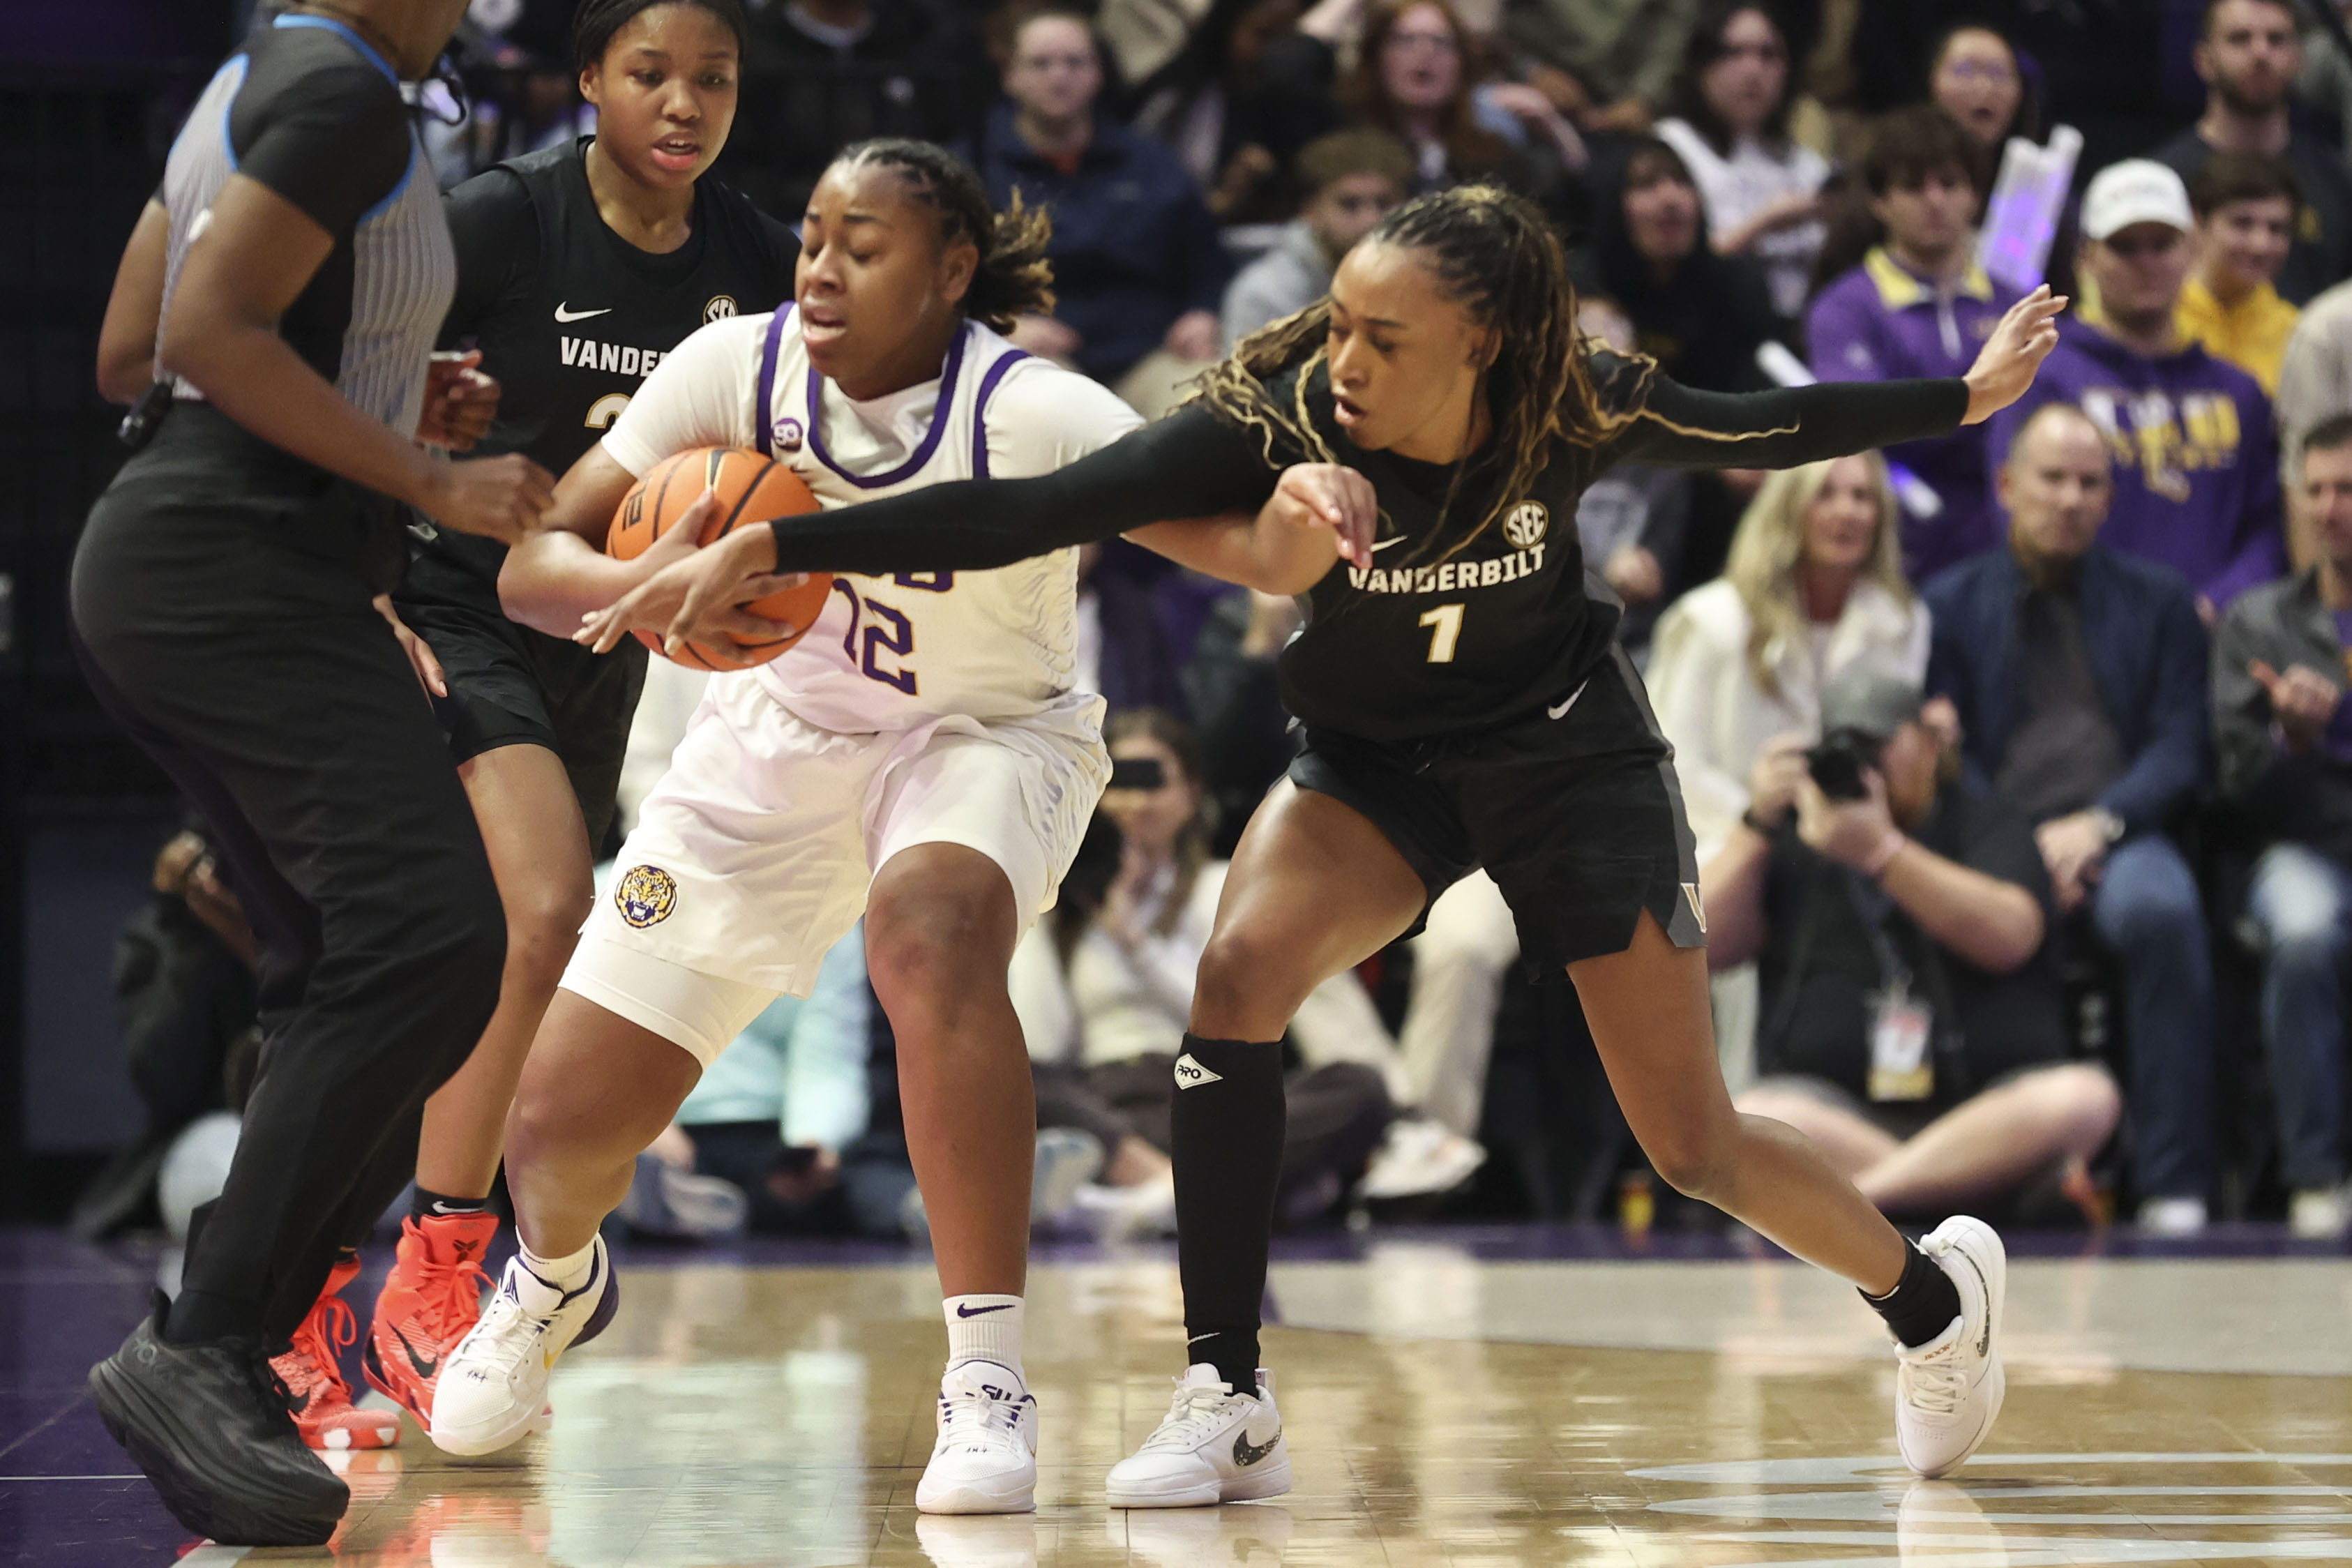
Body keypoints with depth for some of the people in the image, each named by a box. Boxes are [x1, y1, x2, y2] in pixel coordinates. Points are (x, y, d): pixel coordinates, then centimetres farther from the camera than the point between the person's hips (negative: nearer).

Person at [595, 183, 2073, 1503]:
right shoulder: (1275, 418, -30)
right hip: (1373, 753, 1)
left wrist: (1966, 397, 5)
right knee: (1240, 973, -28)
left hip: (1566, 751, -1)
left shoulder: (1577, 412, -27)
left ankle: (1937, 1294, 32)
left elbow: (1764, 430, -7)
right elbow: (1020, 513, -35)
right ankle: (1229, 1404, -19)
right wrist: (768, 548, -43)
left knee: (1698, 1149, 1)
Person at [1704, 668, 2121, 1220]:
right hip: (1834, 1106, 0)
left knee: (2086, 1096, -31)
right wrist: (1758, 824, -4)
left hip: (1986, 1099, 0)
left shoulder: (1979, 823, 11)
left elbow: (2009, 939, -10)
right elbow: (1703, 945, 6)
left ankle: (1857, 1192, -35)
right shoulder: (1795, 837, 17)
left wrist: (1880, 851, -19)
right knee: (1753, 1119, -32)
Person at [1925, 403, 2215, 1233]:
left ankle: (2174, 1187, -33)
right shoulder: (1951, 604, 16)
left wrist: (2099, 824, -10)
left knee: (2162, 910, -36)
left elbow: (2179, 749, 9)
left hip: (2119, 836, 1)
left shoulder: (2159, 602, 18)